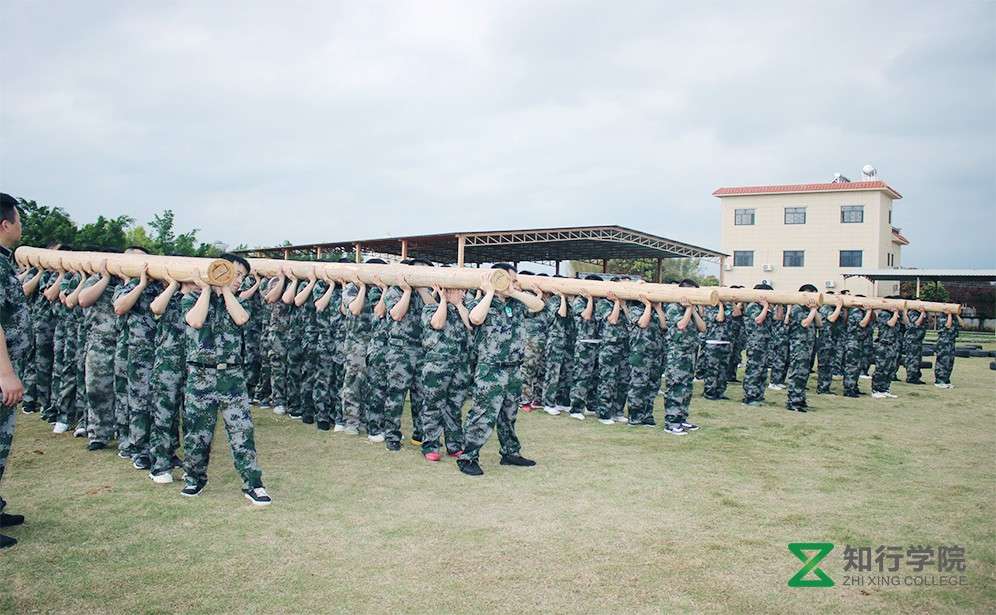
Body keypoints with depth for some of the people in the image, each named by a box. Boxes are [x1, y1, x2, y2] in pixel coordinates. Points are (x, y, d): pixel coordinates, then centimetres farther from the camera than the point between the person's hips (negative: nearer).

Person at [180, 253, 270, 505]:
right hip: (200, 375, -2)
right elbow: (196, 321, -18)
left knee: (242, 430, -3)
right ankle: (196, 477, 29)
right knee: (197, 430, 7)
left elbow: (241, 318, -11)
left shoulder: (236, 301, 12)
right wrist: (207, 288, -7)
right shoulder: (192, 298, 3)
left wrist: (225, 290, -2)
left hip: (232, 375, 2)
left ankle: (252, 484, 1)